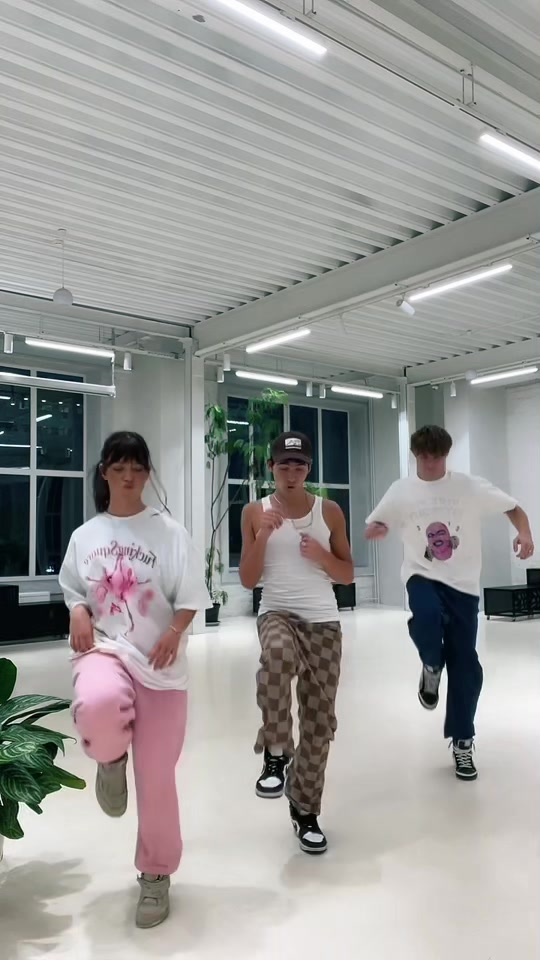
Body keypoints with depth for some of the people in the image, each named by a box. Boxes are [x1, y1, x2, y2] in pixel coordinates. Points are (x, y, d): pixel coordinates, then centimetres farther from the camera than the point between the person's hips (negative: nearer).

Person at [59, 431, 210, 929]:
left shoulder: (169, 531, -2)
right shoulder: (85, 535, 7)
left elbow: (189, 598, -1)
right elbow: (73, 591, 19)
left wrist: (174, 633, -19)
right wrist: (78, 613, -4)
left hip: (160, 662, -1)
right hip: (104, 648, 1)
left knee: (156, 777, 4)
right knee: (97, 705, -37)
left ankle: (156, 873, 30)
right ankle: (111, 757, 1)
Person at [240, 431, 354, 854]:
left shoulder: (329, 511, 5)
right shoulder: (256, 512, 3)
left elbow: (348, 575, 9)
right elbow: (248, 581, 1)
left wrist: (321, 556, -11)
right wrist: (262, 537, -13)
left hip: (324, 623, 2)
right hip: (277, 613, -2)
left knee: (319, 721, 5)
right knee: (276, 657, -39)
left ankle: (305, 810, 25)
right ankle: (275, 752, -18)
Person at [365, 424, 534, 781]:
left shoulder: (471, 486, -4)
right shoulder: (401, 490, -1)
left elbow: (515, 509, 3)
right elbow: (374, 529, 9)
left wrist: (525, 533, -18)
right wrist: (376, 529, -17)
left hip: (463, 584, 0)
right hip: (423, 576, 0)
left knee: (465, 665, 2)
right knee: (427, 617, -35)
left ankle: (462, 742, 22)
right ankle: (432, 666, 1)